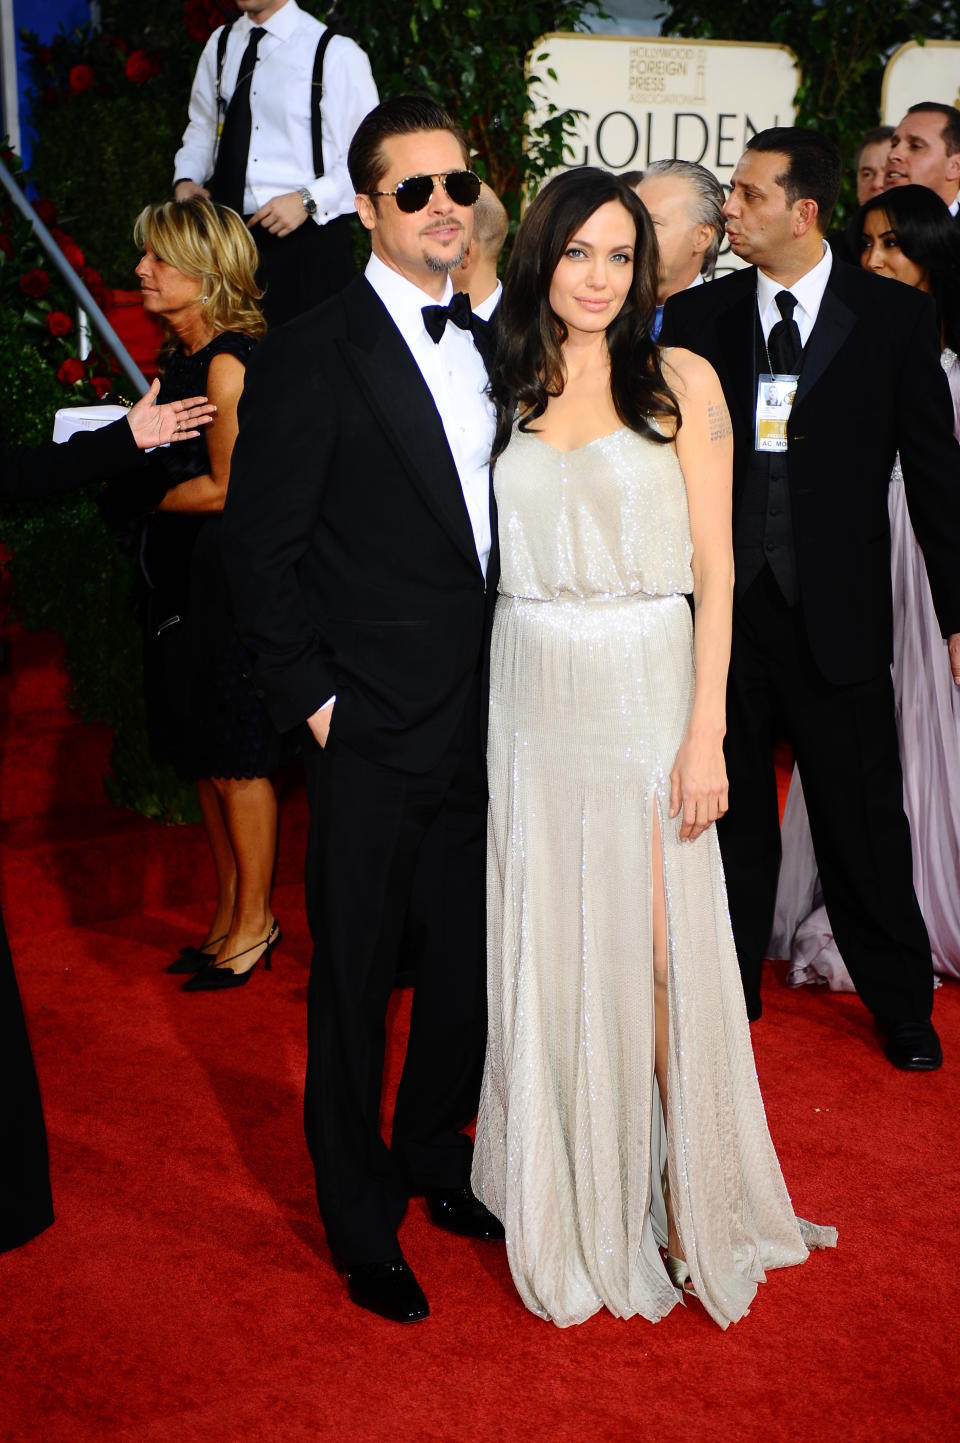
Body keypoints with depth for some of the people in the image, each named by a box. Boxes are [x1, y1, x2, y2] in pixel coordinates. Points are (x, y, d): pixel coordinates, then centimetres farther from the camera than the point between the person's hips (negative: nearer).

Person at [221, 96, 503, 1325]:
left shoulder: (489, 346, 9)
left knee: (469, 965, 16)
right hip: (375, 731, -6)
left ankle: (433, 1158, 40)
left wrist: (511, 686, 8)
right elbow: (259, 546, -10)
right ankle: (361, 1222, 26)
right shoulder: (311, 355, -10)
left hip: (485, 726, 6)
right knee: (355, 980, 8)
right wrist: (314, 696, -11)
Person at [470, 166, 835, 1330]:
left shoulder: (680, 382, -1)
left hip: (647, 691, -3)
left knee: (662, 954, -1)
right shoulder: (508, 394, 8)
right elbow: (497, 562, 11)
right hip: (533, 699, 3)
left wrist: (705, 733, -11)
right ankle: (570, 1204, 24)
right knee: (549, 957, 8)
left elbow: (715, 571, -4)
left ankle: (685, 1201, 16)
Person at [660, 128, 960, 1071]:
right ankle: (731, 989, 31)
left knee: (864, 821, 7)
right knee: (732, 816, 14)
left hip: (837, 613, -2)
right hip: (724, 606, 2)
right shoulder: (696, 317, 3)